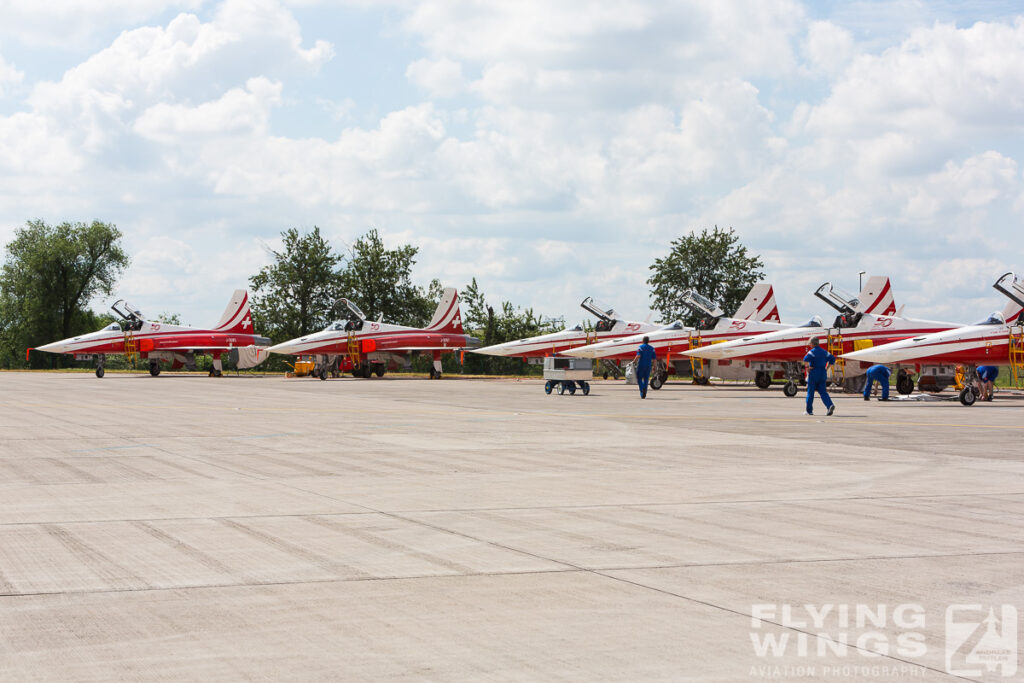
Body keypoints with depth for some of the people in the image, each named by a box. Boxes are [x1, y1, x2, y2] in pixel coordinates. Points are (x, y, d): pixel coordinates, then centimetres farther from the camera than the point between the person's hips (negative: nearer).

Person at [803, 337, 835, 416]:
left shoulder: (812, 352, -8)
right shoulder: (824, 352, 11)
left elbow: (806, 359, -27)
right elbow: (832, 359, 9)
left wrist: (807, 368, -14)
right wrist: (827, 368, 10)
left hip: (814, 373, -5)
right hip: (823, 374, 5)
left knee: (810, 392, 6)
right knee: (822, 391, 4)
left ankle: (809, 410, 12)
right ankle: (830, 405, -18)